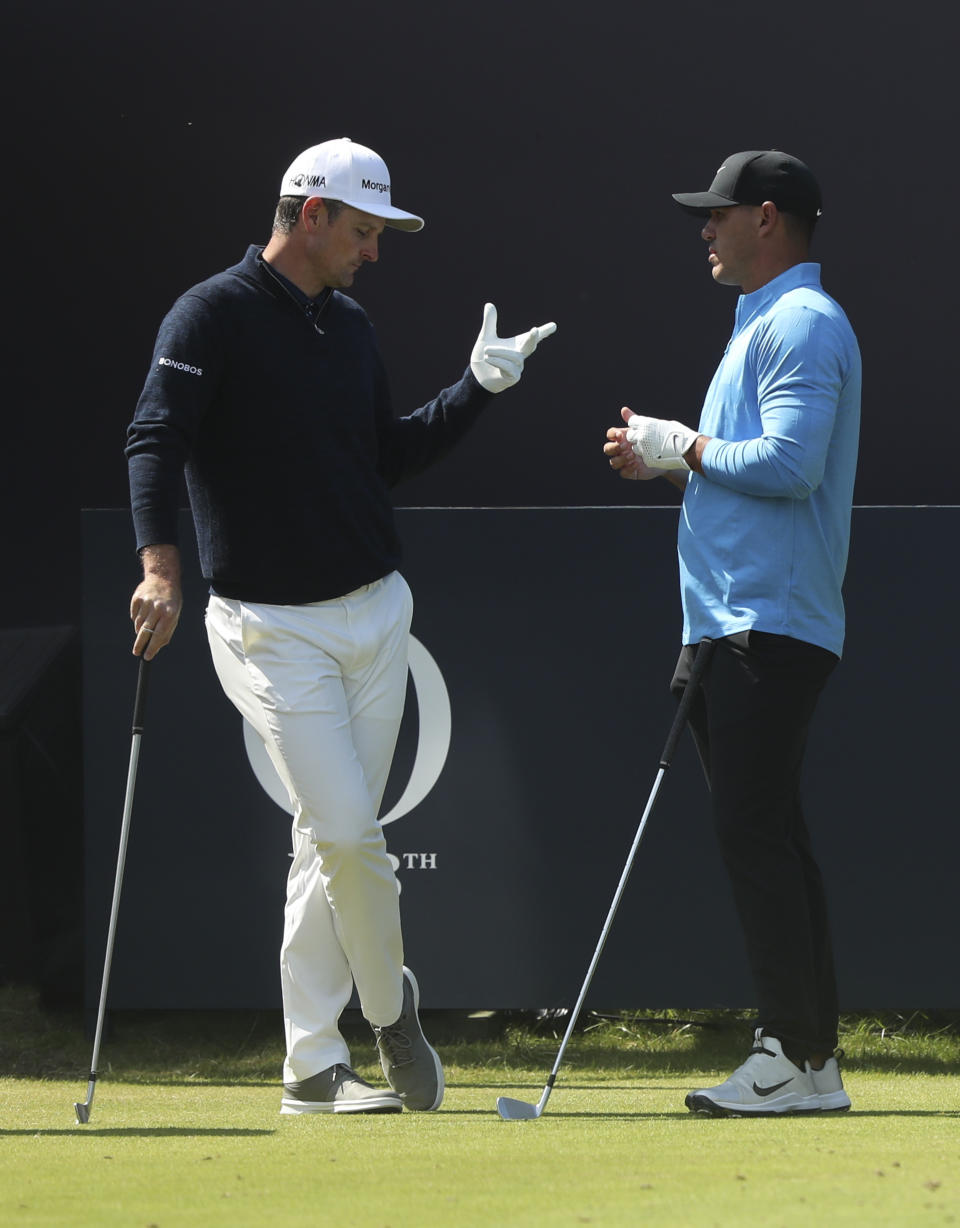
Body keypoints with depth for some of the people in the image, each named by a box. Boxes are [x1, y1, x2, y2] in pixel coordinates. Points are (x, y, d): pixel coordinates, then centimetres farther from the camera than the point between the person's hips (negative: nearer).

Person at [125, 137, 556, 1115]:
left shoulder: (349, 327, 14)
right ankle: (390, 1006, 12)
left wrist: (477, 388, 12)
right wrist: (161, 564, -35)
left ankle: (312, 1066, 10)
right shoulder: (214, 316, -9)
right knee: (347, 832, -12)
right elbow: (155, 439, -21)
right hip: (271, 625, -7)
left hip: (373, 612, 7)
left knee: (330, 842, 6)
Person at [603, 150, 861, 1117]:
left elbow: (790, 462, -22)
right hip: (738, 627, 11)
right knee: (763, 832, 9)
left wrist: (683, 447, -10)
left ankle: (795, 1053, -14)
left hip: (772, 627, -11)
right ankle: (811, 1062, 10)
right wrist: (666, 458, 12)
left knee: (753, 830, -13)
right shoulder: (765, 323, 23)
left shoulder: (801, 323, -11)